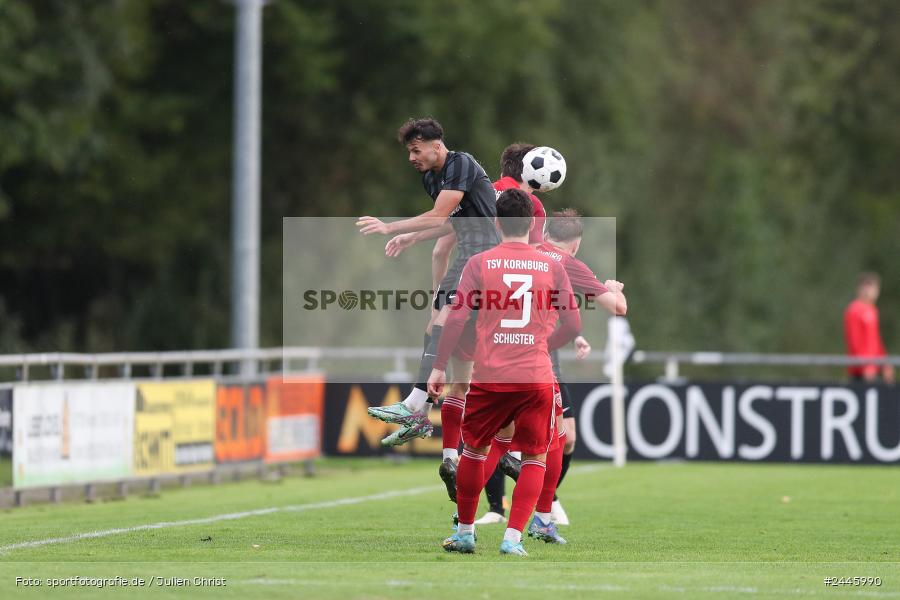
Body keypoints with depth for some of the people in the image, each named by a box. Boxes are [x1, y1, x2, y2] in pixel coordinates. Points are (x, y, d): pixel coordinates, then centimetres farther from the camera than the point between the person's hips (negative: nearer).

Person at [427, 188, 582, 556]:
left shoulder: (479, 263, 1)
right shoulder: (552, 267, 4)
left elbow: (457, 319, -4)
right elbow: (573, 324, 5)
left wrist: (438, 367, 2)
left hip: (490, 377, 0)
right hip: (537, 379, 0)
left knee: (474, 450, 17)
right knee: (534, 458, 8)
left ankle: (465, 533, 25)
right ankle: (513, 537, -4)